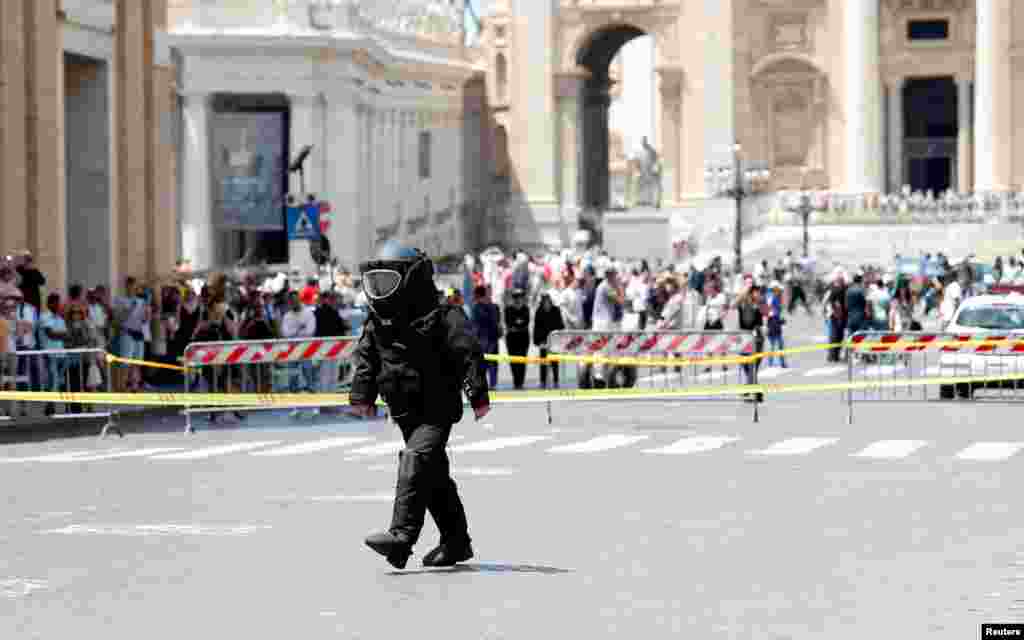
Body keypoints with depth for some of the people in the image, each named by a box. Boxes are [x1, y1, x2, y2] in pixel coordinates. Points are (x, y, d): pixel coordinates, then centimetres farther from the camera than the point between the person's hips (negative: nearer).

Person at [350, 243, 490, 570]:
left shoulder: (442, 317, -11)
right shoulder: (377, 324, 7)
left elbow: (468, 354, -13)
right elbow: (366, 360, 13)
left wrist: (478, 394, -15)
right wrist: (363, 395, 3)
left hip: (438, 411, -7)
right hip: (407, 415, 7)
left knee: (415, 462, -24)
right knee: (435, 476, 15)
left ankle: (402, 534, -32)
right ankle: (456, 541, 26)